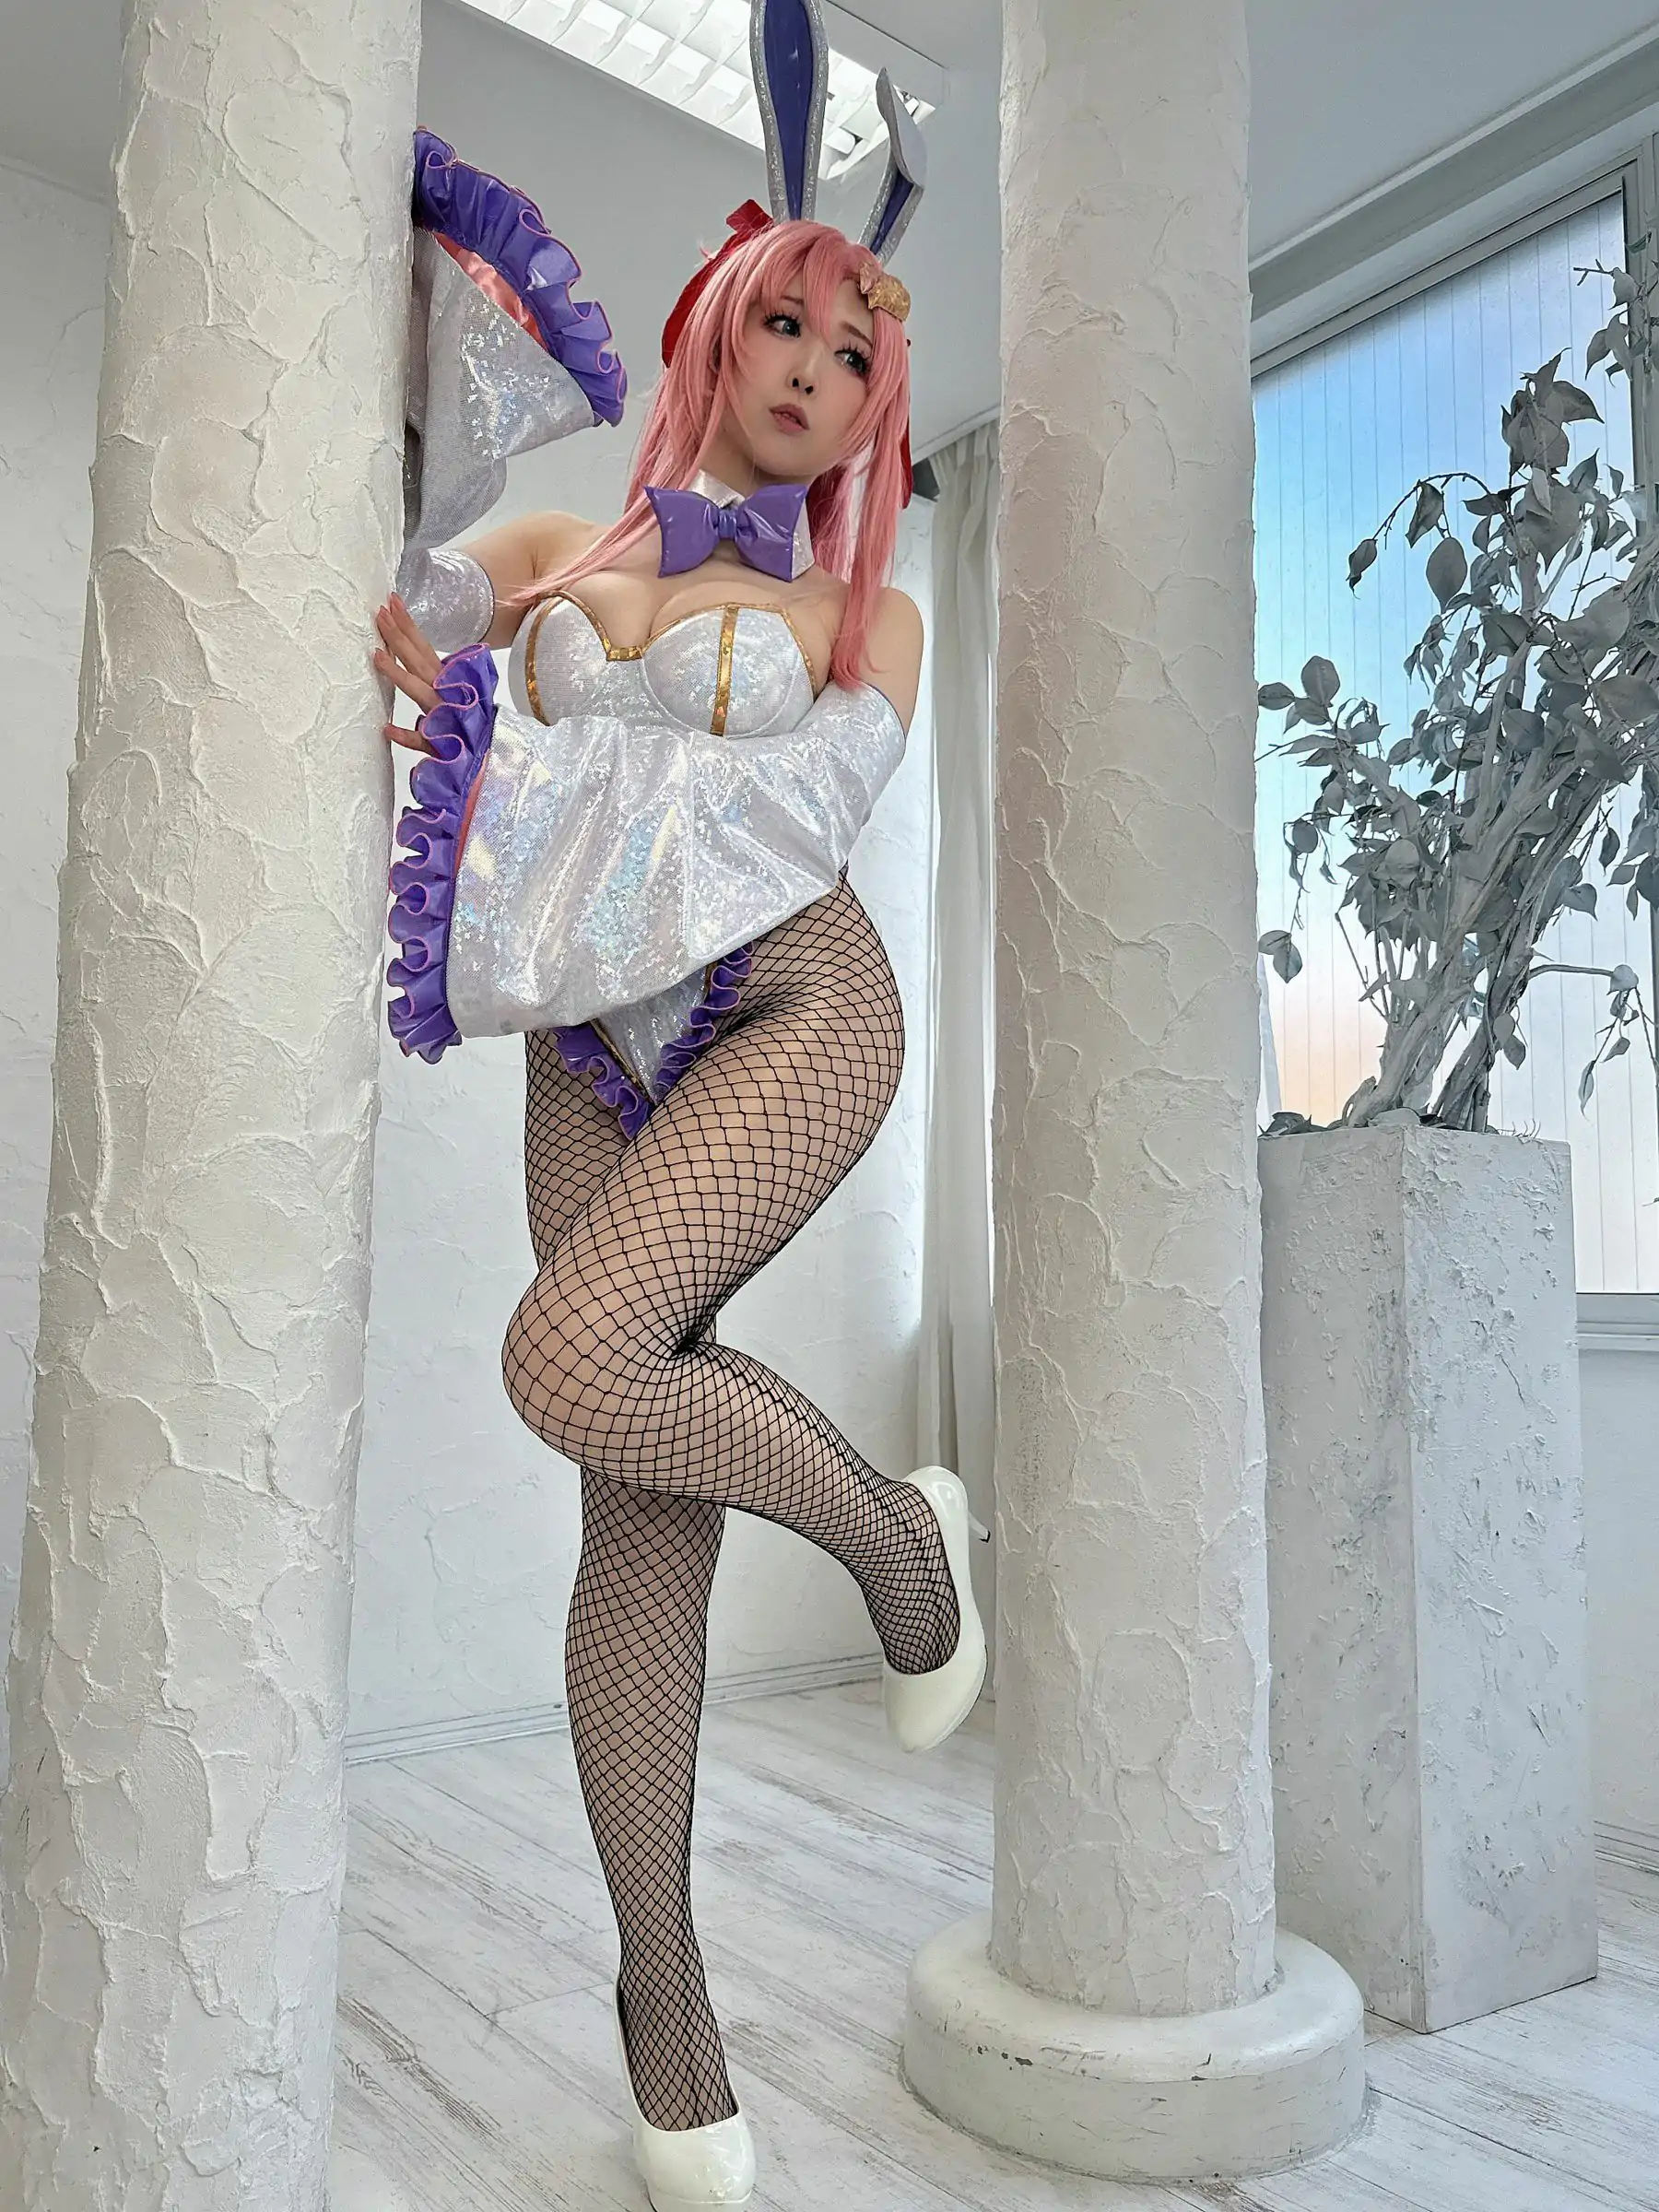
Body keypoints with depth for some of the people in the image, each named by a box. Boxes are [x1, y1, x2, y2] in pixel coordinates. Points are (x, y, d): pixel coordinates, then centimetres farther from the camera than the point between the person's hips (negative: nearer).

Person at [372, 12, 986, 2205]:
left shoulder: (865, 606, 14)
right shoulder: (547, 548, 19)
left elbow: (799, 810, -4)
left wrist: (515, 742, -7)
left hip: (794, 1009, -2)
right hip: (597, 1052, 2)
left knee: (572, 1363, -28)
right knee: (643, 1522, -4)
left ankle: (896, 1525, 0)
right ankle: (665, 1994, 12)